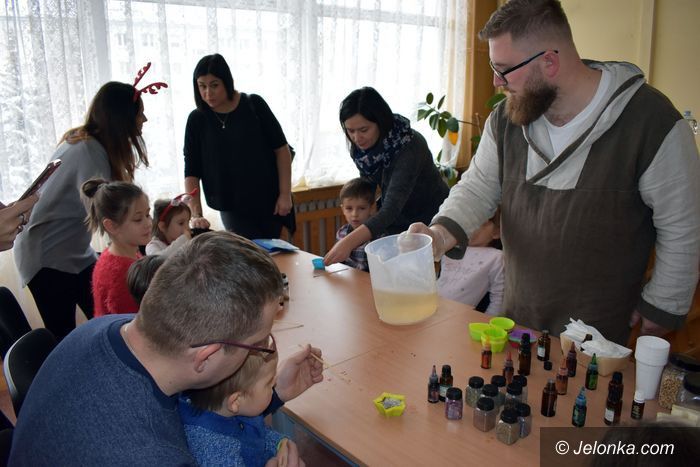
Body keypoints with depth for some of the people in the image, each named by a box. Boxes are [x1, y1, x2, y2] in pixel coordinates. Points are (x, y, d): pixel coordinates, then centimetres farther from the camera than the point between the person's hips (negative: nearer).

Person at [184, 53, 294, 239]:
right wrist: (195, 215, -14)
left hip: (269, 203, 0)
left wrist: (285, 194, -5)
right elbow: (191, 172, -3)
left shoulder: (253, 105, -5)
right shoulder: (197, 120, -3)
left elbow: (281, 148, -1)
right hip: (233, 210, 0)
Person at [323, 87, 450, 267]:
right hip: (398, 222, 5)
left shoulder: (409, 146, -30)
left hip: (432, 220, -5)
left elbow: (391, 209, -39)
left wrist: (349, 242, -50)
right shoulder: (362, 146, -11)